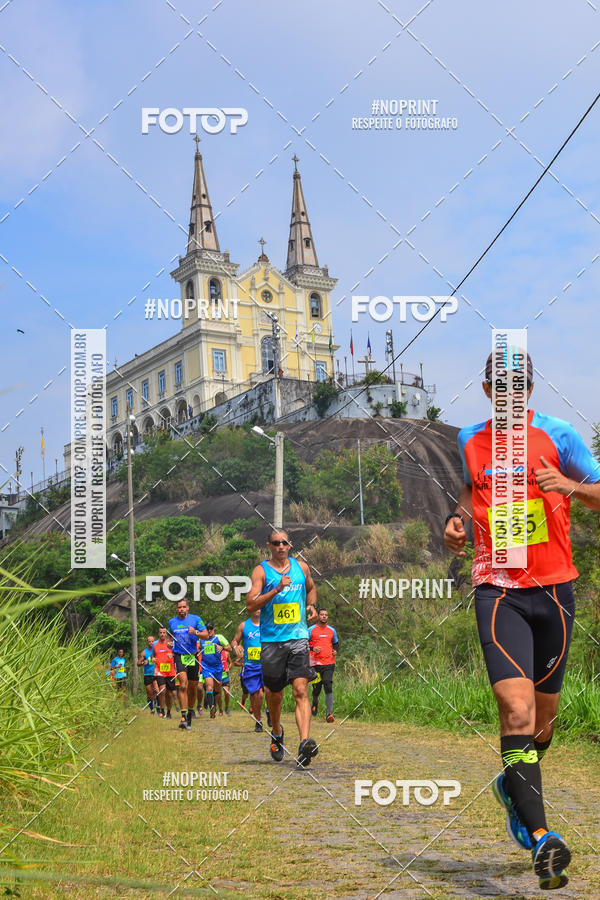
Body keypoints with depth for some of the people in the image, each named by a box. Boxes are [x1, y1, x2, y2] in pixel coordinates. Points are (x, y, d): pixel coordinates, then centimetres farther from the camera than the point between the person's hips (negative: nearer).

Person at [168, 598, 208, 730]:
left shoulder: (196, 619, 2)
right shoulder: (172, 622, 10)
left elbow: (206, 635, -3)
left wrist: (195, 632, -20)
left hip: (193, 656, 1)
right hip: (179, 656, -1)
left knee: (193, 688, 8)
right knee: (183, 685, -18)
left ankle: (190, 713, 27)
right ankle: (183, 716, -22)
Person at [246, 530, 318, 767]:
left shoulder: (301, 567, 10)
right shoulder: (261, 571, -1)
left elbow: (311, 588, 30)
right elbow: (250, 605, -11)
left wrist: (311, 606, 10)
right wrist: (277, 590, -20)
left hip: (298, 637, 1)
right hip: (271, 639, -1)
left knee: (300, 690, -13)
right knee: (275, 694, 11)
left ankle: (305, 744, -24)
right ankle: (276, 732, 39)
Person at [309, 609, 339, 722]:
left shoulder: (332, 630, 13)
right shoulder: (311, 630, 3)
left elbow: (336, 643, 27)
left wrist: (335, 650, 6)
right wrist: (312, 648, -14)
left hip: (329, 663, 1)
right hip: (316, 663, -1)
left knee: (328, 687, -13)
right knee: (316, 688, 6)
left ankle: (329, 714, -19)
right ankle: (315, 703, 41)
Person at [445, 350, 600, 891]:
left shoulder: (556, 436, 0)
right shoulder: (470, 440, 9)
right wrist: (459, 516, 9)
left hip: (553, 589, 1)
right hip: (498, 591, 0)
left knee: (545, 712, 12)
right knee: (516, 708, -18)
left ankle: (514, 787, 41)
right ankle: (540, 837, -20)